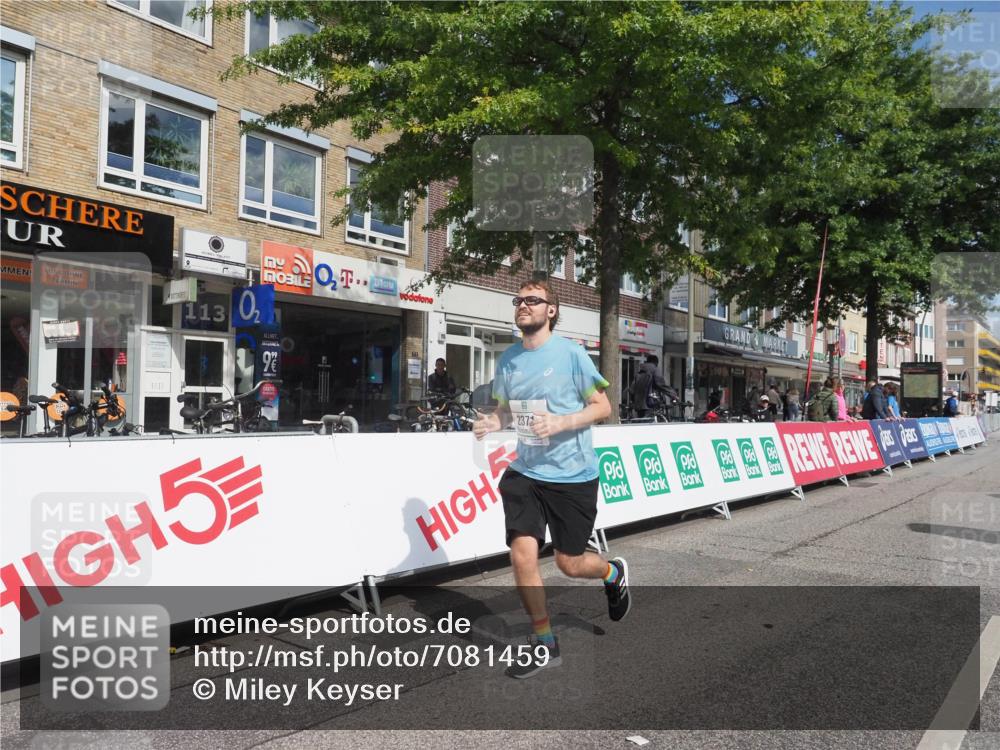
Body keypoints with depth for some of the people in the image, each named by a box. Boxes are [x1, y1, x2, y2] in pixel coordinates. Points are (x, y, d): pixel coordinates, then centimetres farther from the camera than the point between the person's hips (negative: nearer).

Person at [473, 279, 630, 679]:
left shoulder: (570, 353, -11)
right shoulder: (507, 359, 4)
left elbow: (603, 407, -7)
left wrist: (561, 423, -22)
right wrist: (492, 421, -7)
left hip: (573, 475, -4)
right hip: (525, 473, 4)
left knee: (569, 564, 7)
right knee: (522, 556, -5)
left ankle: (614, 573, 43)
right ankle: (545, 645, 16)